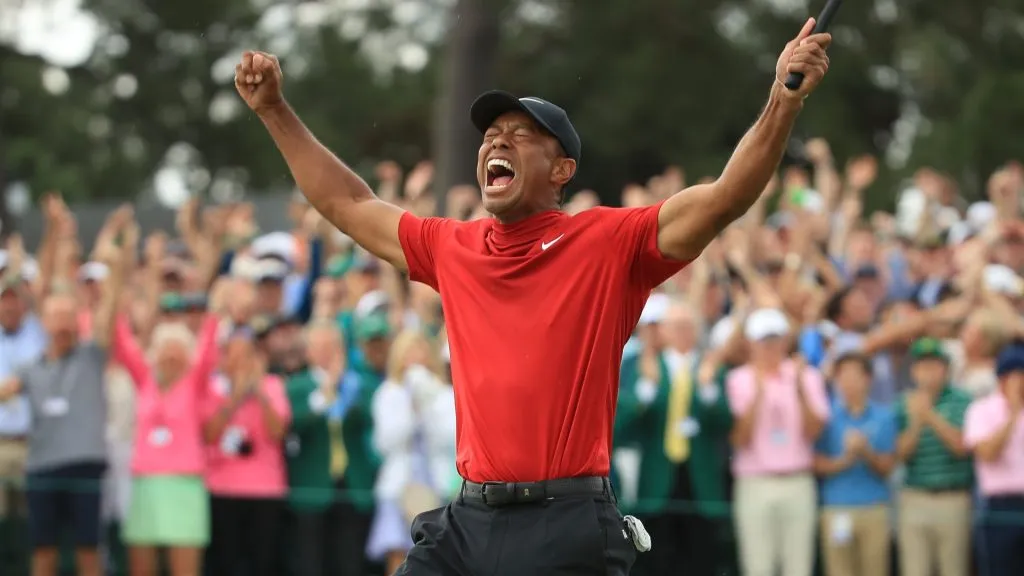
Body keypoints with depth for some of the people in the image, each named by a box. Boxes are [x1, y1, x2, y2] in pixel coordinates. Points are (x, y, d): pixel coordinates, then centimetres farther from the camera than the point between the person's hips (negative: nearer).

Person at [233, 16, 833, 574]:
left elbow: (727, 197, -9)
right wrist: (274, 110, 27)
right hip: (468, 520, 5)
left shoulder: (609, 243, 0)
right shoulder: (452, 250, 15)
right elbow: (346, 204, 27)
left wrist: (785, 100, -22)